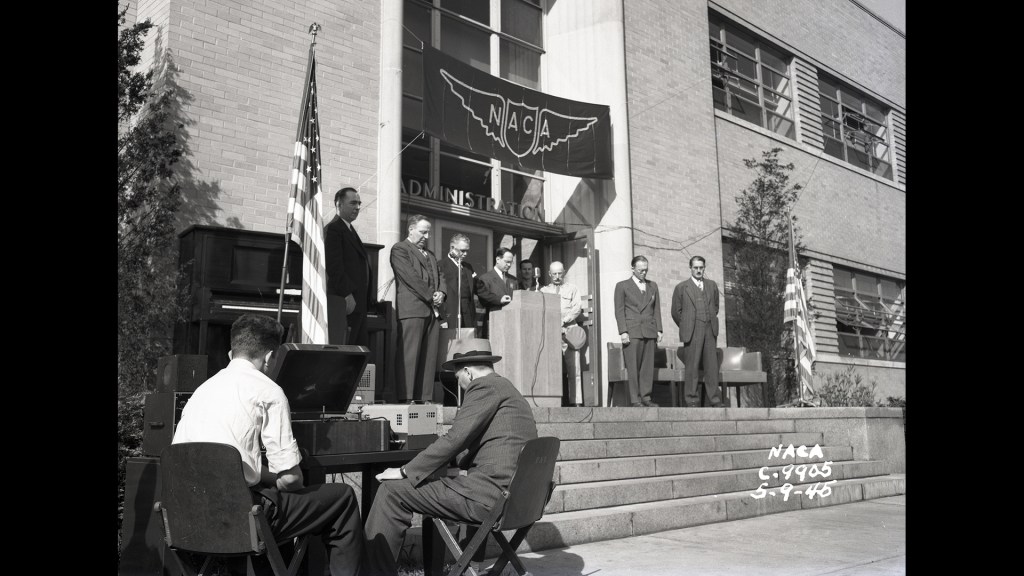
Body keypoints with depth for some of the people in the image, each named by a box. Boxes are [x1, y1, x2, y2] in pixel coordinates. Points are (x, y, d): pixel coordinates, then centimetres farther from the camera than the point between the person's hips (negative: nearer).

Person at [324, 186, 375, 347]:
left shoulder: (350, 231, 23)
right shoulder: (332, 229, -7)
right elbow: (333, 266, -16)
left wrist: (369, 295, 14)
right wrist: (347, 294, -21)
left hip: (358, 303, 10)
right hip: (345, 304, -10)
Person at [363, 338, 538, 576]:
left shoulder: (484, 386, -8)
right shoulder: (507, 388, 21)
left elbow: (454, 439, -14)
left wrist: (405, 472, -8)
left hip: (488, 495, -10)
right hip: (509, 496, 10)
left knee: (392, 490, -5)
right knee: (432, 481, 27)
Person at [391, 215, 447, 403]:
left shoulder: (430, 254, 27)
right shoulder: (399, 249, 2)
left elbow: (441, 276, 22)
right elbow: (411, 277, -9)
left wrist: (441, 293, 1)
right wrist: (431, 296, -10)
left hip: (432, 310, 7)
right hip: (412, 309, -7)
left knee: (429, 357, 3)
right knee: (409, 355, -10)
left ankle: (426, 398, 3)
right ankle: (406, 398, -10)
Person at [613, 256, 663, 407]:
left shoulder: (653, 286, 17)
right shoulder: (622, 286, 5)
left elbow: (657, 309, 17)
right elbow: (619, 311, 0)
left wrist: (659, 330, 8)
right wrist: (623, 332, -9)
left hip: (650, 332, 4)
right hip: (632, 332, -4)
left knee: (648, 367, 1)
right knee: (633, 367, -6)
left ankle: (646, 397, 7)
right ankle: (635, 400, -3)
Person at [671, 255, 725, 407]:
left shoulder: (712, 285, 15)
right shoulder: (681, 287, 6)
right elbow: (676, 312, 8)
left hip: (710, 331, 3)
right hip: (692, 332, -3)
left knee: (712, 366, 0)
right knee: (692, 367, -4)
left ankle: (715, 400, 4)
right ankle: (692, 400, 1)